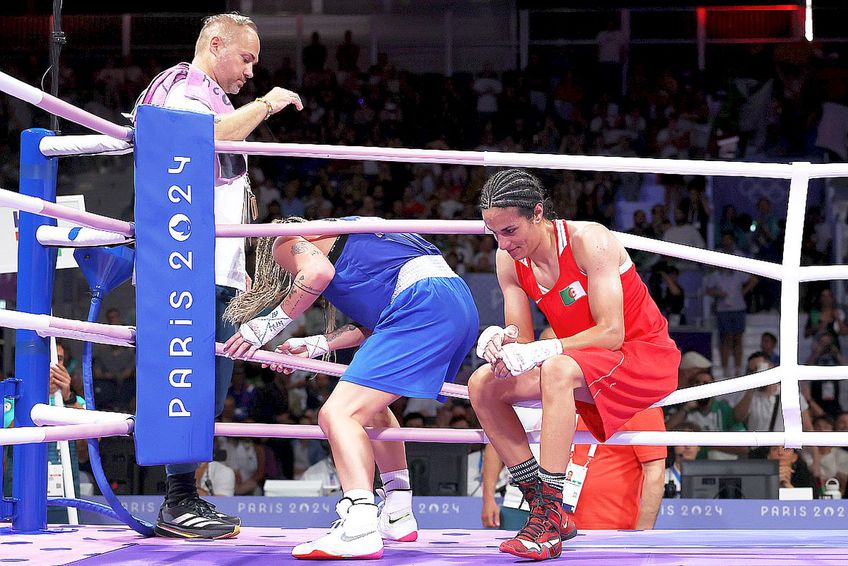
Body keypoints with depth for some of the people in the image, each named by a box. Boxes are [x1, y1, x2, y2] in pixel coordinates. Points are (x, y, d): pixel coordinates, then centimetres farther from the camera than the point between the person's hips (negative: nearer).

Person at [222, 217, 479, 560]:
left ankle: (359, 530, -35)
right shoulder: (342, 238, 36)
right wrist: (313, 346, 28)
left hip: (422, 303, -9)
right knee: (371, 405, 29)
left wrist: (272, 322, -2)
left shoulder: (285, 242, 12)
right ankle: (398, 516, 28)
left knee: (338, 414, -16)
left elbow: (319, 272, -13)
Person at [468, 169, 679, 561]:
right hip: (585, 368, 8)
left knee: (557, 370, -37)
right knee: (483, 385, -7)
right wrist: (502, 340, -26)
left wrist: (546, 349, -36)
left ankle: (548, 523, -37)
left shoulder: (589, 241, -22)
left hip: (646, 356, -8)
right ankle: (546, 511, -7)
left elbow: (612, 333, -26)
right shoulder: (509, 260, -3)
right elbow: (523, 341, -2)